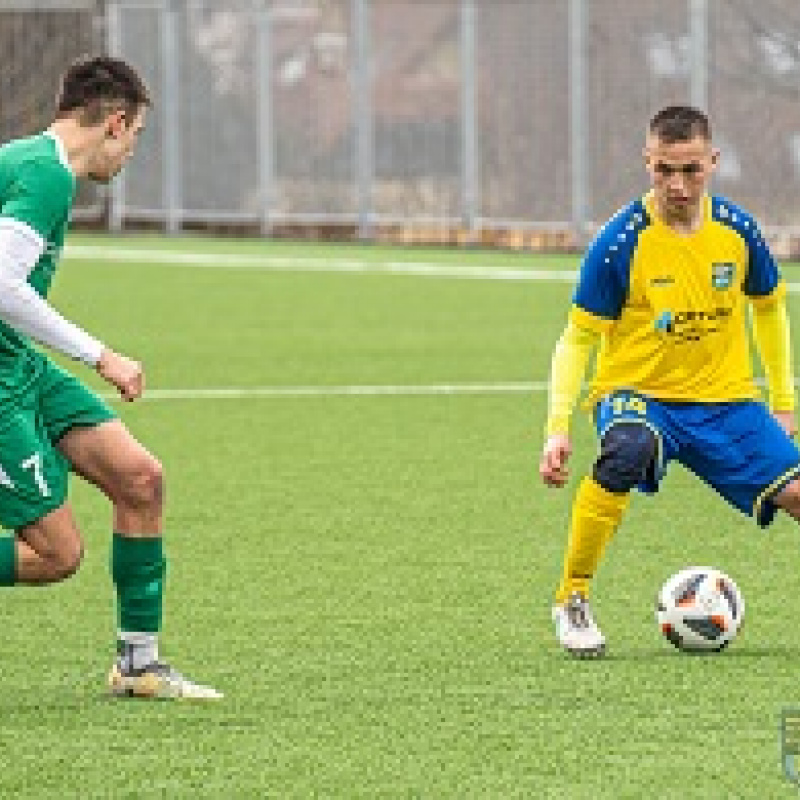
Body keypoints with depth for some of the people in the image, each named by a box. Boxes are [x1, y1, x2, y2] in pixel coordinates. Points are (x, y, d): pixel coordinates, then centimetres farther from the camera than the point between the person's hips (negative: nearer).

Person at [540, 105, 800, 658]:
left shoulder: (738, 232, -4)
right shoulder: (621, 242, -14)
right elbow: (578, 339, -6)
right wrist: (558, 430, -15)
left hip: (725, 398, 3)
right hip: (637, 393, -3)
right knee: (625, 454, -38)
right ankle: (573, 601, -22)